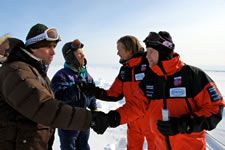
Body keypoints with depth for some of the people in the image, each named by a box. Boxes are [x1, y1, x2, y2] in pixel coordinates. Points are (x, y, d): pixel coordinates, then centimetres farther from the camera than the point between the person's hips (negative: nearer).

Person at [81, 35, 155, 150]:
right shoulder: (124, 69, 1)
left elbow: (143, 101, -29)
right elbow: (115, 94, 0)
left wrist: (120, 115, -36)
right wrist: (97, 92, -17)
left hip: (152, 121, -6)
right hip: (133, 122, 6)